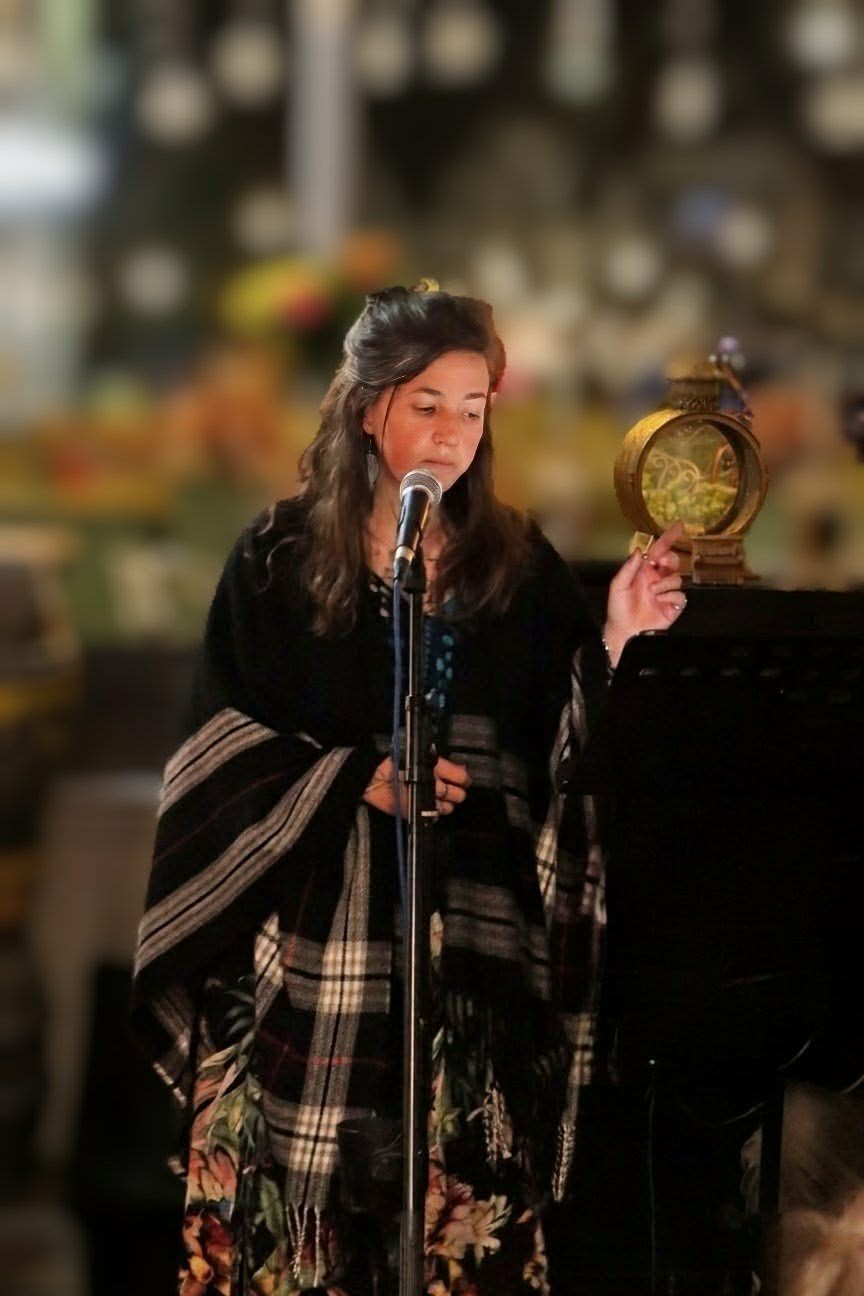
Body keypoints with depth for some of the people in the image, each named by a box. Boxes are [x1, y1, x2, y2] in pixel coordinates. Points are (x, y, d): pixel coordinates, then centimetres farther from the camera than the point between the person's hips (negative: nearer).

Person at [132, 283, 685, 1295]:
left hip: (476, 937, 2)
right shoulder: (280, 558, 0)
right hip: (319, 940, -2)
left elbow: (571, 751, 2)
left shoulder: (518, 566, 6)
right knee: (312, 1201, -1)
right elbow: (223, 745, -1)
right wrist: (355, 779, -13)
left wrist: (616, 638, -13)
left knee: (466, 1196, 0)